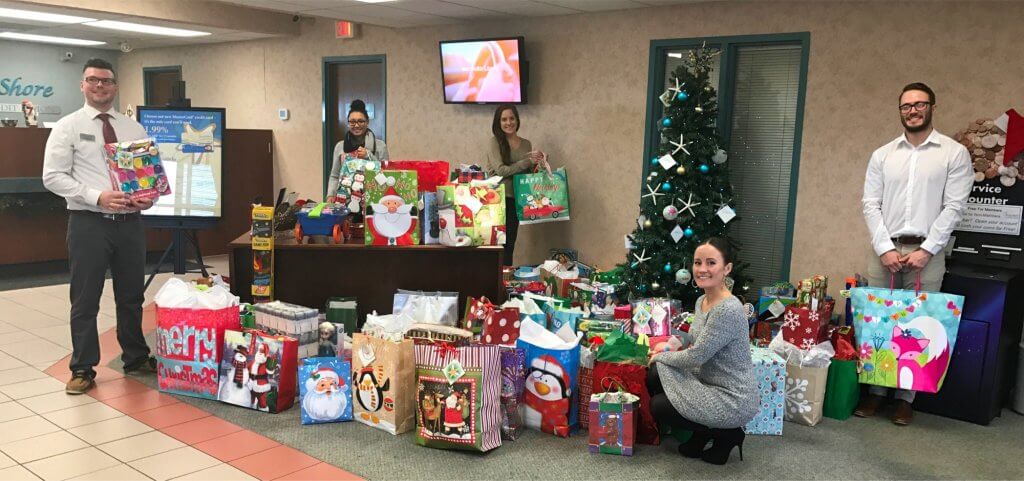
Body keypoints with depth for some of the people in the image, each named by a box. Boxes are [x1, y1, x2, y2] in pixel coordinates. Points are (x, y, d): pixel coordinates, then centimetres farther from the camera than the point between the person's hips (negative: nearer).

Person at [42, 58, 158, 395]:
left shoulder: (134, 128, 10)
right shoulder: (67, 127, -2)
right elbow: (53, 176, -8)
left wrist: (150, 196, -9)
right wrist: (97, 196, -20)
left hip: (130, 221, 4)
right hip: (88, 223, -3)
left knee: (132, 296, 15)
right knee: (85, 300, 4)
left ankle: (136, 358, 31)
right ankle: (83, 369, 17)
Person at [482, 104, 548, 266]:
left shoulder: (526, 144, 12)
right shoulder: (494, 142, -4)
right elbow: (501, 170, -13)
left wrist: (539, 165, -4)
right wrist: (528, 162, -14)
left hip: (514, 200, 5)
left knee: (509, 244, 8)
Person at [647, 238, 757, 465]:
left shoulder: (729, 310, -27)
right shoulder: (701, 301, 4)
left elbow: (695, 357, -22)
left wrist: (661, 356, -6)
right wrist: (669, 348, 1)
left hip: (734, 400, -9)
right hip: (710, 383, 9)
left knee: (659, 407, -8)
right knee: (654, 377, 0)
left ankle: (727, 434, 6)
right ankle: (703, 435, 14)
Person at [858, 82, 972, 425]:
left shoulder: (955, 153, 2)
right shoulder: (882, 155, 9)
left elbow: (953, 207, -4)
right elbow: (870, 204, 4)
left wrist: (926, 250, -12)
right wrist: (885, 248, -8)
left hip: (926, 252, -2)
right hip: (885, 250, 2)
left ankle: (905, 397, 13)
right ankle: (876, 390, 17)